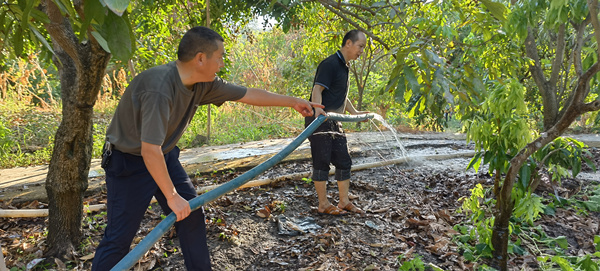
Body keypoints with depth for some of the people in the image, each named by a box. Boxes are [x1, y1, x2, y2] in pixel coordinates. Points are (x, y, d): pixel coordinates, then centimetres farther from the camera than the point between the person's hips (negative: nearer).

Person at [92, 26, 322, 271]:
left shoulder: (203, 84, -8)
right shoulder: (159, 88, -33)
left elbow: (248, 95, 3)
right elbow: (150, 150, -35)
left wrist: (293, 102, 10)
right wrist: (172, 196, -27)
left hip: (164, 156, 8)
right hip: (128, 162, -7)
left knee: (191, 214, 6)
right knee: (119, 237, -4)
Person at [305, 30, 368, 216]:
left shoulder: (343, 66, 18)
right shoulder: (330, 64, -13)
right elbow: (317, 89, -25)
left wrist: (355, 113, 28)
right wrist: (318, 109, -42)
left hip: (334, 122, 10)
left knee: (344, 161, 10)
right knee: (322, 162, -3)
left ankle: (344, 202, 20)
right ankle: (323, 205, 7)